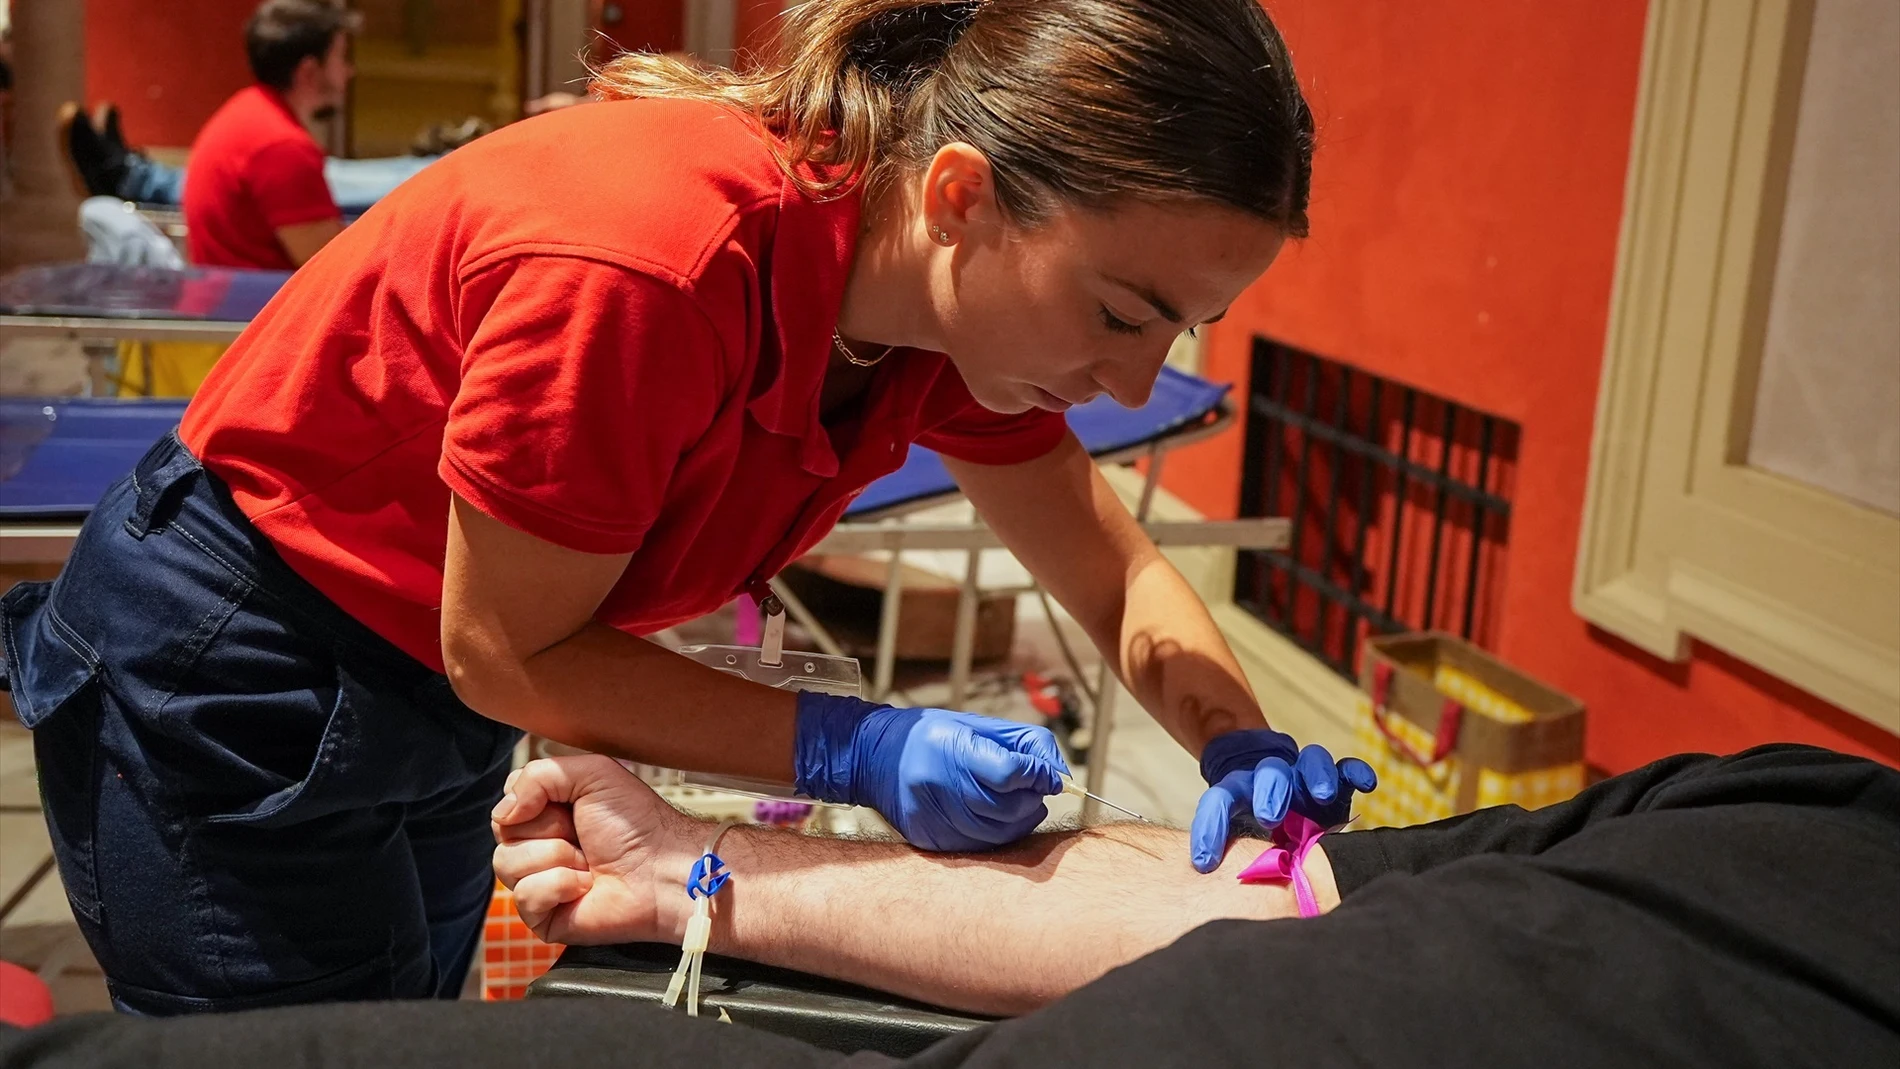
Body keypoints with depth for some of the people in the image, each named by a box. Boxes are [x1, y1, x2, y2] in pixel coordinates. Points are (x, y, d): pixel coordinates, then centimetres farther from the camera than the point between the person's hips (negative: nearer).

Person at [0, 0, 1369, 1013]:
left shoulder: (961, 289, -13)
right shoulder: (653, 264, -36)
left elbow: (1117, 575, -2)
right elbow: (504, 652, -24)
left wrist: (1240, 741, -20)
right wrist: (857, 748, -29)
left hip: (424, 700, 7)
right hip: (222, 683, -7)